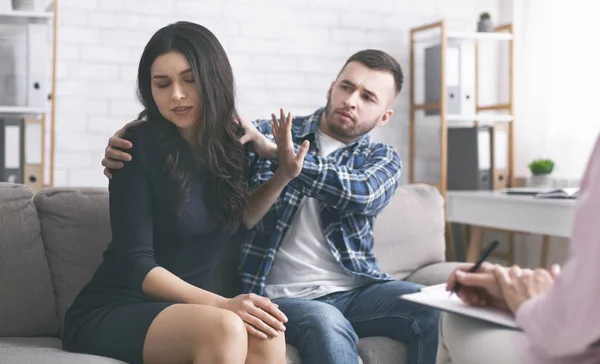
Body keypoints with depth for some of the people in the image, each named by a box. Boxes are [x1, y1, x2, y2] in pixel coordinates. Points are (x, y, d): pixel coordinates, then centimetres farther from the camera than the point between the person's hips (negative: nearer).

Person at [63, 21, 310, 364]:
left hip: (184, 309, 5)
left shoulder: (230, 143, 4)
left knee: (266, 334, -30)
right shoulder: (140, 145, -12)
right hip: (111, 311, -4)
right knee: (225, 329, -35)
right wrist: (221, 304, -27)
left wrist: (284, 175, 7)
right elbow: (134, 263, -17)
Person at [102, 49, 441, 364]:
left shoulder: (383, 159, 11)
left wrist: (273, 151, -21)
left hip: (358, 290, 3)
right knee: (325, 325, -37)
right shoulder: (268, 133, 8)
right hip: (284, 297, -2)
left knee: (435, 307, -27)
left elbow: (361, 193, -14)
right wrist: (123, 153, -19)